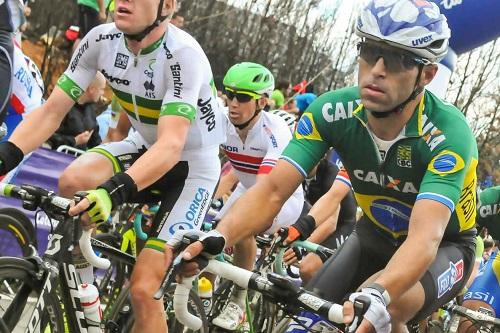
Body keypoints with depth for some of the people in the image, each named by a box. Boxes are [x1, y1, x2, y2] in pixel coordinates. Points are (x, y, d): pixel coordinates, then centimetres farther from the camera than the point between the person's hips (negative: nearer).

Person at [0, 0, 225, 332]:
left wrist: (114, 191, -55)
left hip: (192, 166, -5)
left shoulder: (182, 55, -30)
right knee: (73, 182, -27)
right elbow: (51, 112, -13)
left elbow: (171, 145, -39)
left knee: (143, 290, -16)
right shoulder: (102, 40, -14)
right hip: (144, 148, 5)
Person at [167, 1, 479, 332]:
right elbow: (273, 189, -26)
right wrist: (217, 237, -46)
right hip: (375, 236, 5)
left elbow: (425, 237, -45)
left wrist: (376, 297, -65)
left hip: (444, 247, -4)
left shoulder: (449, 134, -33)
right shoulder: (333, 112, -21)